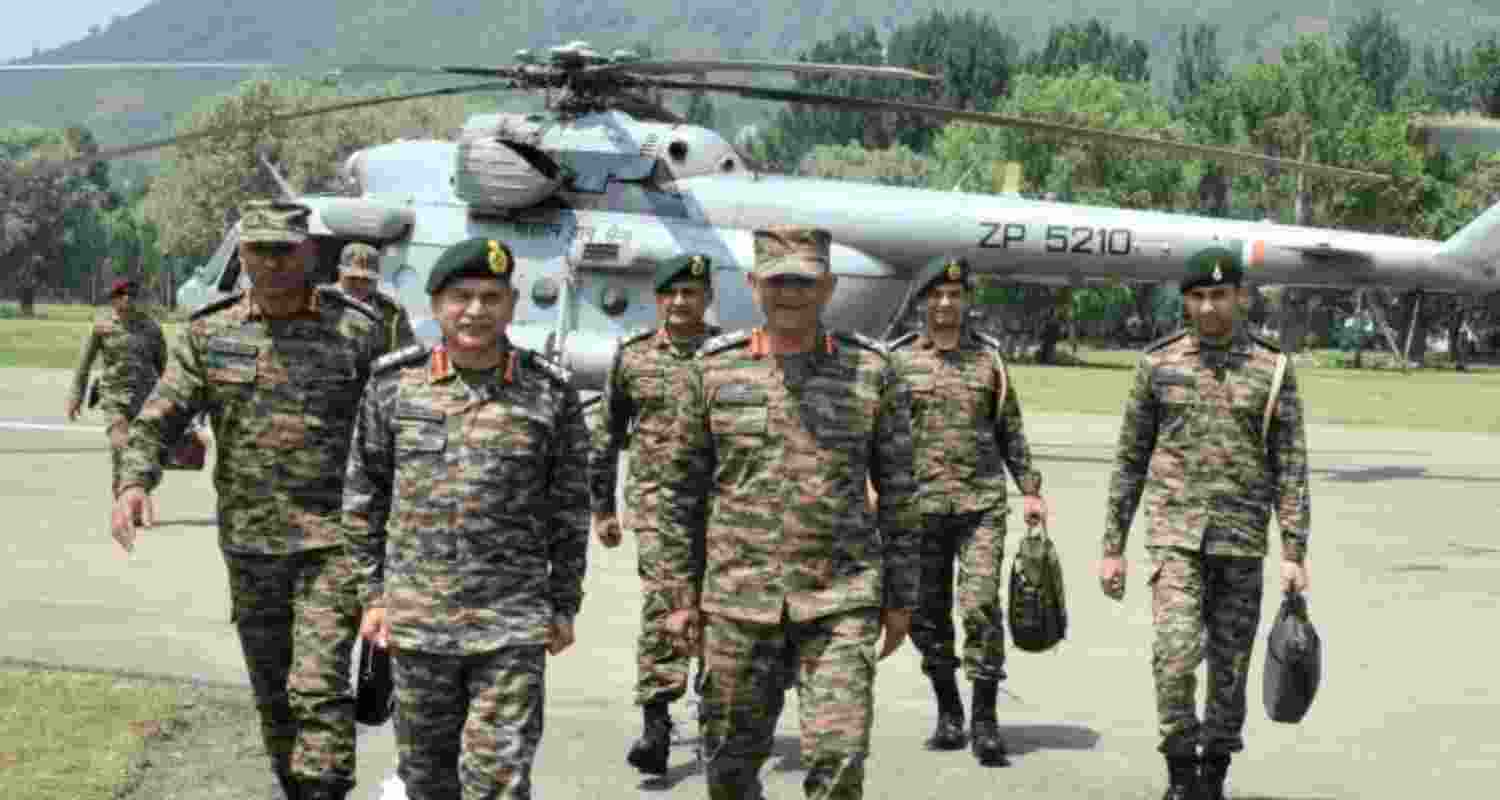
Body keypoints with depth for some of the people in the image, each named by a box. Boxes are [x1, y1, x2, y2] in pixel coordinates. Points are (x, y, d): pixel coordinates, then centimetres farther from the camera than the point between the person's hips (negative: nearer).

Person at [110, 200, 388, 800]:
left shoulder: (356, 332, -2)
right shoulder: (209, 334, 5)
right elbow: (157, 420, 1)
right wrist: (133, 481, -18)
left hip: (331, 540, -3)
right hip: (249, 543, 4)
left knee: (318, 687, -11)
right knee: (272, 692, 13)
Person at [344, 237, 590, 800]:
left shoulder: (550, 391, -2)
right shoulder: (394, 382, 0)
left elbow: (569, 506, 5)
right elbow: (364, 495, 8)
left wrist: (564, 605, 5)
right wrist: (373, 593, 5)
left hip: (513, 624, -2)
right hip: (416, 619, 2)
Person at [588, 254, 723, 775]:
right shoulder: (632, 356, 7)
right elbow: (608, 436, 13)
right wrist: (601, 507, 12)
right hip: (656, 499, 0)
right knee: (660, 605, -10)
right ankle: (655, 723, -8)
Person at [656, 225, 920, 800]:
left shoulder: (871, 372, 2)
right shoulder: (714, 370, 3)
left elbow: (897, 494, 6)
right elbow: (681, 490, 7)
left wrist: (900, 599, 5)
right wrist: (680, 594, 4)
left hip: (841, 600, -1)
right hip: (737, 597, 1)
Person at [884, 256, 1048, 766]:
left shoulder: (988, 358, 8)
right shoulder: (897, 360, 5)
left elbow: (1010, 431, 13)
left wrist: (1029, 489, 8)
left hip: (982, 502, -1)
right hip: (920, 504, 1)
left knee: (982, 606, -10)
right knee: (927, 614, 6)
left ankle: (985, 723, -6)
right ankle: (948, 712, 22)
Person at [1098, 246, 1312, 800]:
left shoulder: (1272, 370, 1)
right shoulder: (1158, 365, 3)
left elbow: (1290, 468, 0)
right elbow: (1130, 461, 7)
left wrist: (1294, 553, -7)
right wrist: (1112, 547, 4)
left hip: (1241, 540, 1)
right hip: (1174, 533, 0)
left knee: (1229, 668, 6)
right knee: (1176, 651, -17)